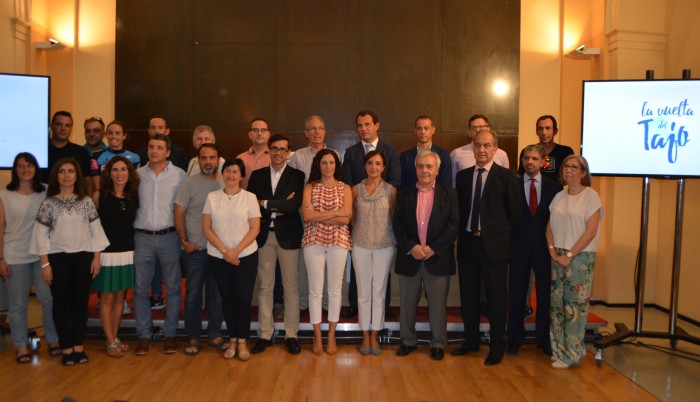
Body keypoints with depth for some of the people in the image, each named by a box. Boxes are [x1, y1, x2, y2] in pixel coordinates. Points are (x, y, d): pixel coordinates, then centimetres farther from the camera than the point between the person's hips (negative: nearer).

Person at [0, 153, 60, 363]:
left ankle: (53, 339, 18)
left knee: (49, 299, 2)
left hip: (42, 255, 1)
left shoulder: (45, 194, 5)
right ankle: (21, 346, 19)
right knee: (18, 304, 6)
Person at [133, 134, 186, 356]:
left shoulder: (179, 175, 0)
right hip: (142, 237, 2)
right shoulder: (138, 174, 6)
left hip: (169, 236, -1)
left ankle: (170, 334, 17)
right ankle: (144, 335, 17)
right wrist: (130, 232, 3)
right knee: (140, 288, 5)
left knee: (173, 287, 5)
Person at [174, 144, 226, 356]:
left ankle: (215, 334, 23)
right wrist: (184, 241, -6)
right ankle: (193, 338, 18)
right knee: (193, 293, 5)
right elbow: (178, 214, -1)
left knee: (217, 293, 10)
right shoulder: (189, 183, -2)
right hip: (194, 249, -2)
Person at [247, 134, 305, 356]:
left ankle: (291, 335, 14)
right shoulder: (257, 175, 9)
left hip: (288, 236, -2)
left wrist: (265, 203, -11)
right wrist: (278, 208, -11)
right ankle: (265, 334, 17)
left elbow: (295, 204, -13)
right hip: (264, 236, 2)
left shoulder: (297, 175, 1)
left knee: (291, 286, 4)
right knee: (265, 287, 7)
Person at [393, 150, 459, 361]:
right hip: (410, 257, 2)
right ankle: (408, 341, 26)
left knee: (438, 304, 6)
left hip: (438, 258, -2)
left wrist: (433, 248, -14)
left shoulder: (448, 193, 3)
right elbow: (397, 224, 2)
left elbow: (453, 224, -4)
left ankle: (438, 344, 21)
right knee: (408, 303, 11)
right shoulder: (404, 194, 8)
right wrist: (411, 247, -13)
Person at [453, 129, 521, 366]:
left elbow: (514, 212, -1)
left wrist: (502, 235, 1)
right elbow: (459, 209, 12)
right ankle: (471, 340, 28)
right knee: (468, 295, 12)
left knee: (496, 297, 4)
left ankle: (497, 346, 18)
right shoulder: (463, 176, 9)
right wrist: (462, 232, 4)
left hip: (494, 244, -4)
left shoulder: (506, 176, -3)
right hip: (467, 242, 4)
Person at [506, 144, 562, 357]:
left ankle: (544, 339, 25)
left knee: (545, 295, 10)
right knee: (516, 296, 7)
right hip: (519, 248, -1)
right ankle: (515, 339, 21)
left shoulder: (554, 186, 3)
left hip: (545, 249, 1)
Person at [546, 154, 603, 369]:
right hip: (558, 256, 5)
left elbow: (591, 232, -11)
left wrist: (569, 255, -13)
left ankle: (571, 354, 9)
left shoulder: (590, 196, -6)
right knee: (557, 303, 6)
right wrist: (553, 251, -3)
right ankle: (559, 350, 18)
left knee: (575, 305, -2)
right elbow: (550, 227, 11)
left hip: (580, 257, -5)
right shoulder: (559, 197, 10)